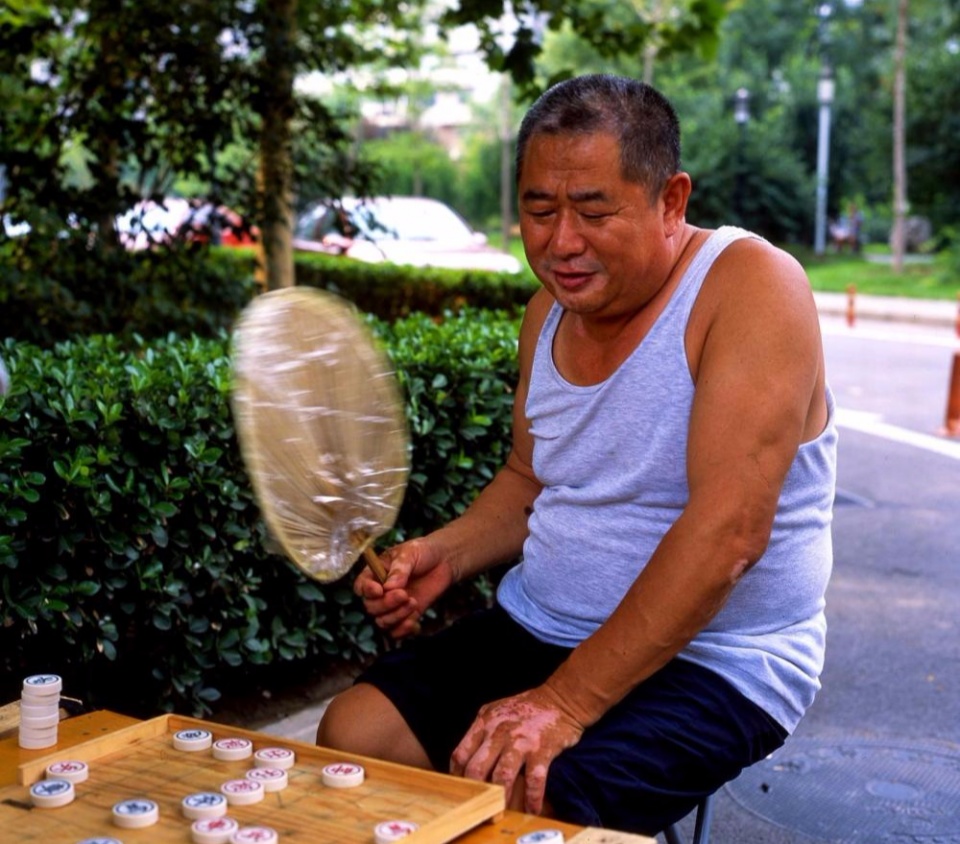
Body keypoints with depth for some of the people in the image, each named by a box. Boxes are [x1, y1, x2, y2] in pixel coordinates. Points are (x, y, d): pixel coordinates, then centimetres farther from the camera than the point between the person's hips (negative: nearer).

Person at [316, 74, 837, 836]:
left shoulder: (751, 285, -18)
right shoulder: (551, 311, 5)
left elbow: (726, 531, -26)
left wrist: (565, 703, -27)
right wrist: (446, 554, -2)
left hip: (710, 664, -6)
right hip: (537, 629, 7)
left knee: (508, 800, -27)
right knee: (350, 736, -7)